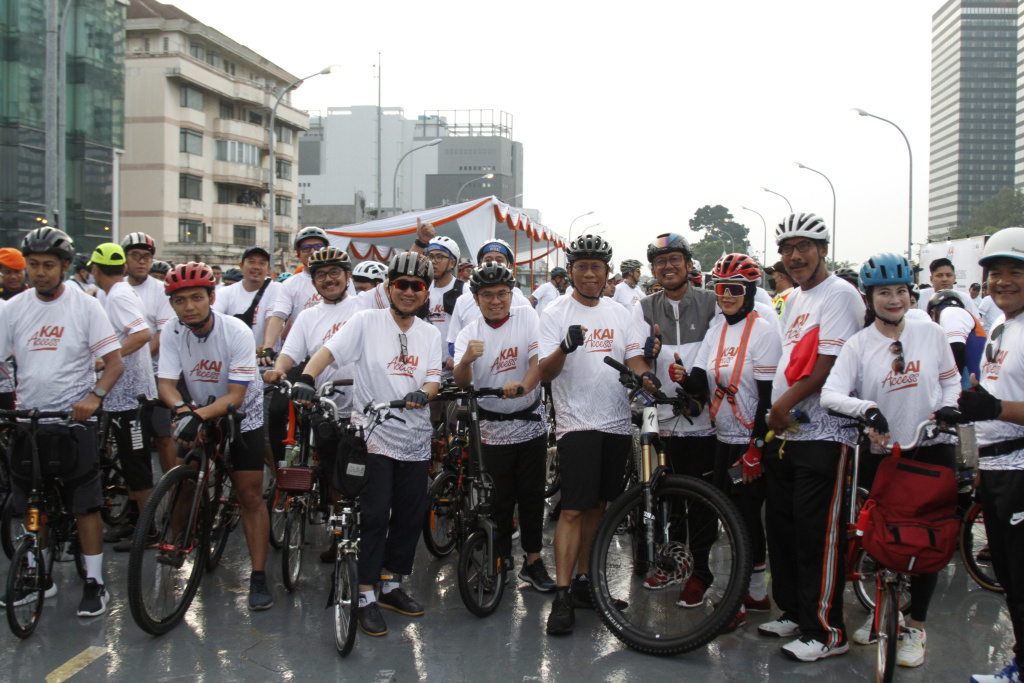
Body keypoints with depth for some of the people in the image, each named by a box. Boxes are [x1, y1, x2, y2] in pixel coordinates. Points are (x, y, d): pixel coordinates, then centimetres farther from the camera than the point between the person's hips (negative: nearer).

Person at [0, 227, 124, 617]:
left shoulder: (85, 306, -3)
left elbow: (115, 361, -6)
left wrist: (94, 396, -22)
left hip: (74, 418, -4)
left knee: (85, 504, -2)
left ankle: (94, 583, 7)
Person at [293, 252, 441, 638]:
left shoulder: (430, 334, 10)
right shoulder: (366, 322, -2)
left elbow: (434, 380, 4)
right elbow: (328, 350, -13)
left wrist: (422, 393, -20)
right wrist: (307, 378, -32)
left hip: (415, 437, 5)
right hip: (373, 433, -5)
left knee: (411, 517, 10)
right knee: (375, 516, -7)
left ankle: (392, 585, 27)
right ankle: (366, 597, 3)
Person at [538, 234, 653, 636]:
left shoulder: (619, 313, 13)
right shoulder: (556, 313, -3)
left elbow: (634, 357, 11)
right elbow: (545, 372, -10)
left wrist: (645, 376, -12)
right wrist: (564, 347, -31)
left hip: (616, 422, 5)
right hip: (576, 422, -5)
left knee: (597, 505, 12)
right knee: (574, 509, -10)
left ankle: (583, 582, 23)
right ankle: (562, 596, -6)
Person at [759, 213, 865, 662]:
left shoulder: (838, 294, -10)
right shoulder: (793, 299, 18)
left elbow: (828, 365, -18)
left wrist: (785, 403, -11)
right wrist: (775, 415, 14)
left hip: (823, 433, -9)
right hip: (785, 431, 9)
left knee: (817, 533, -6)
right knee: (781, 526, 14)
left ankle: (826, 632, 3)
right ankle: (793, 613, 28)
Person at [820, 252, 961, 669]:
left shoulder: (930, 333, 1)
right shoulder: (858, 345, -6)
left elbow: (950, 378, 14)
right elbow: (830, 395, -18)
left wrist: (950, 406, -6)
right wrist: (867, 408, -35)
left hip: (933, 450, 1)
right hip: (885, 452, -1)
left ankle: (916, 626, 17)